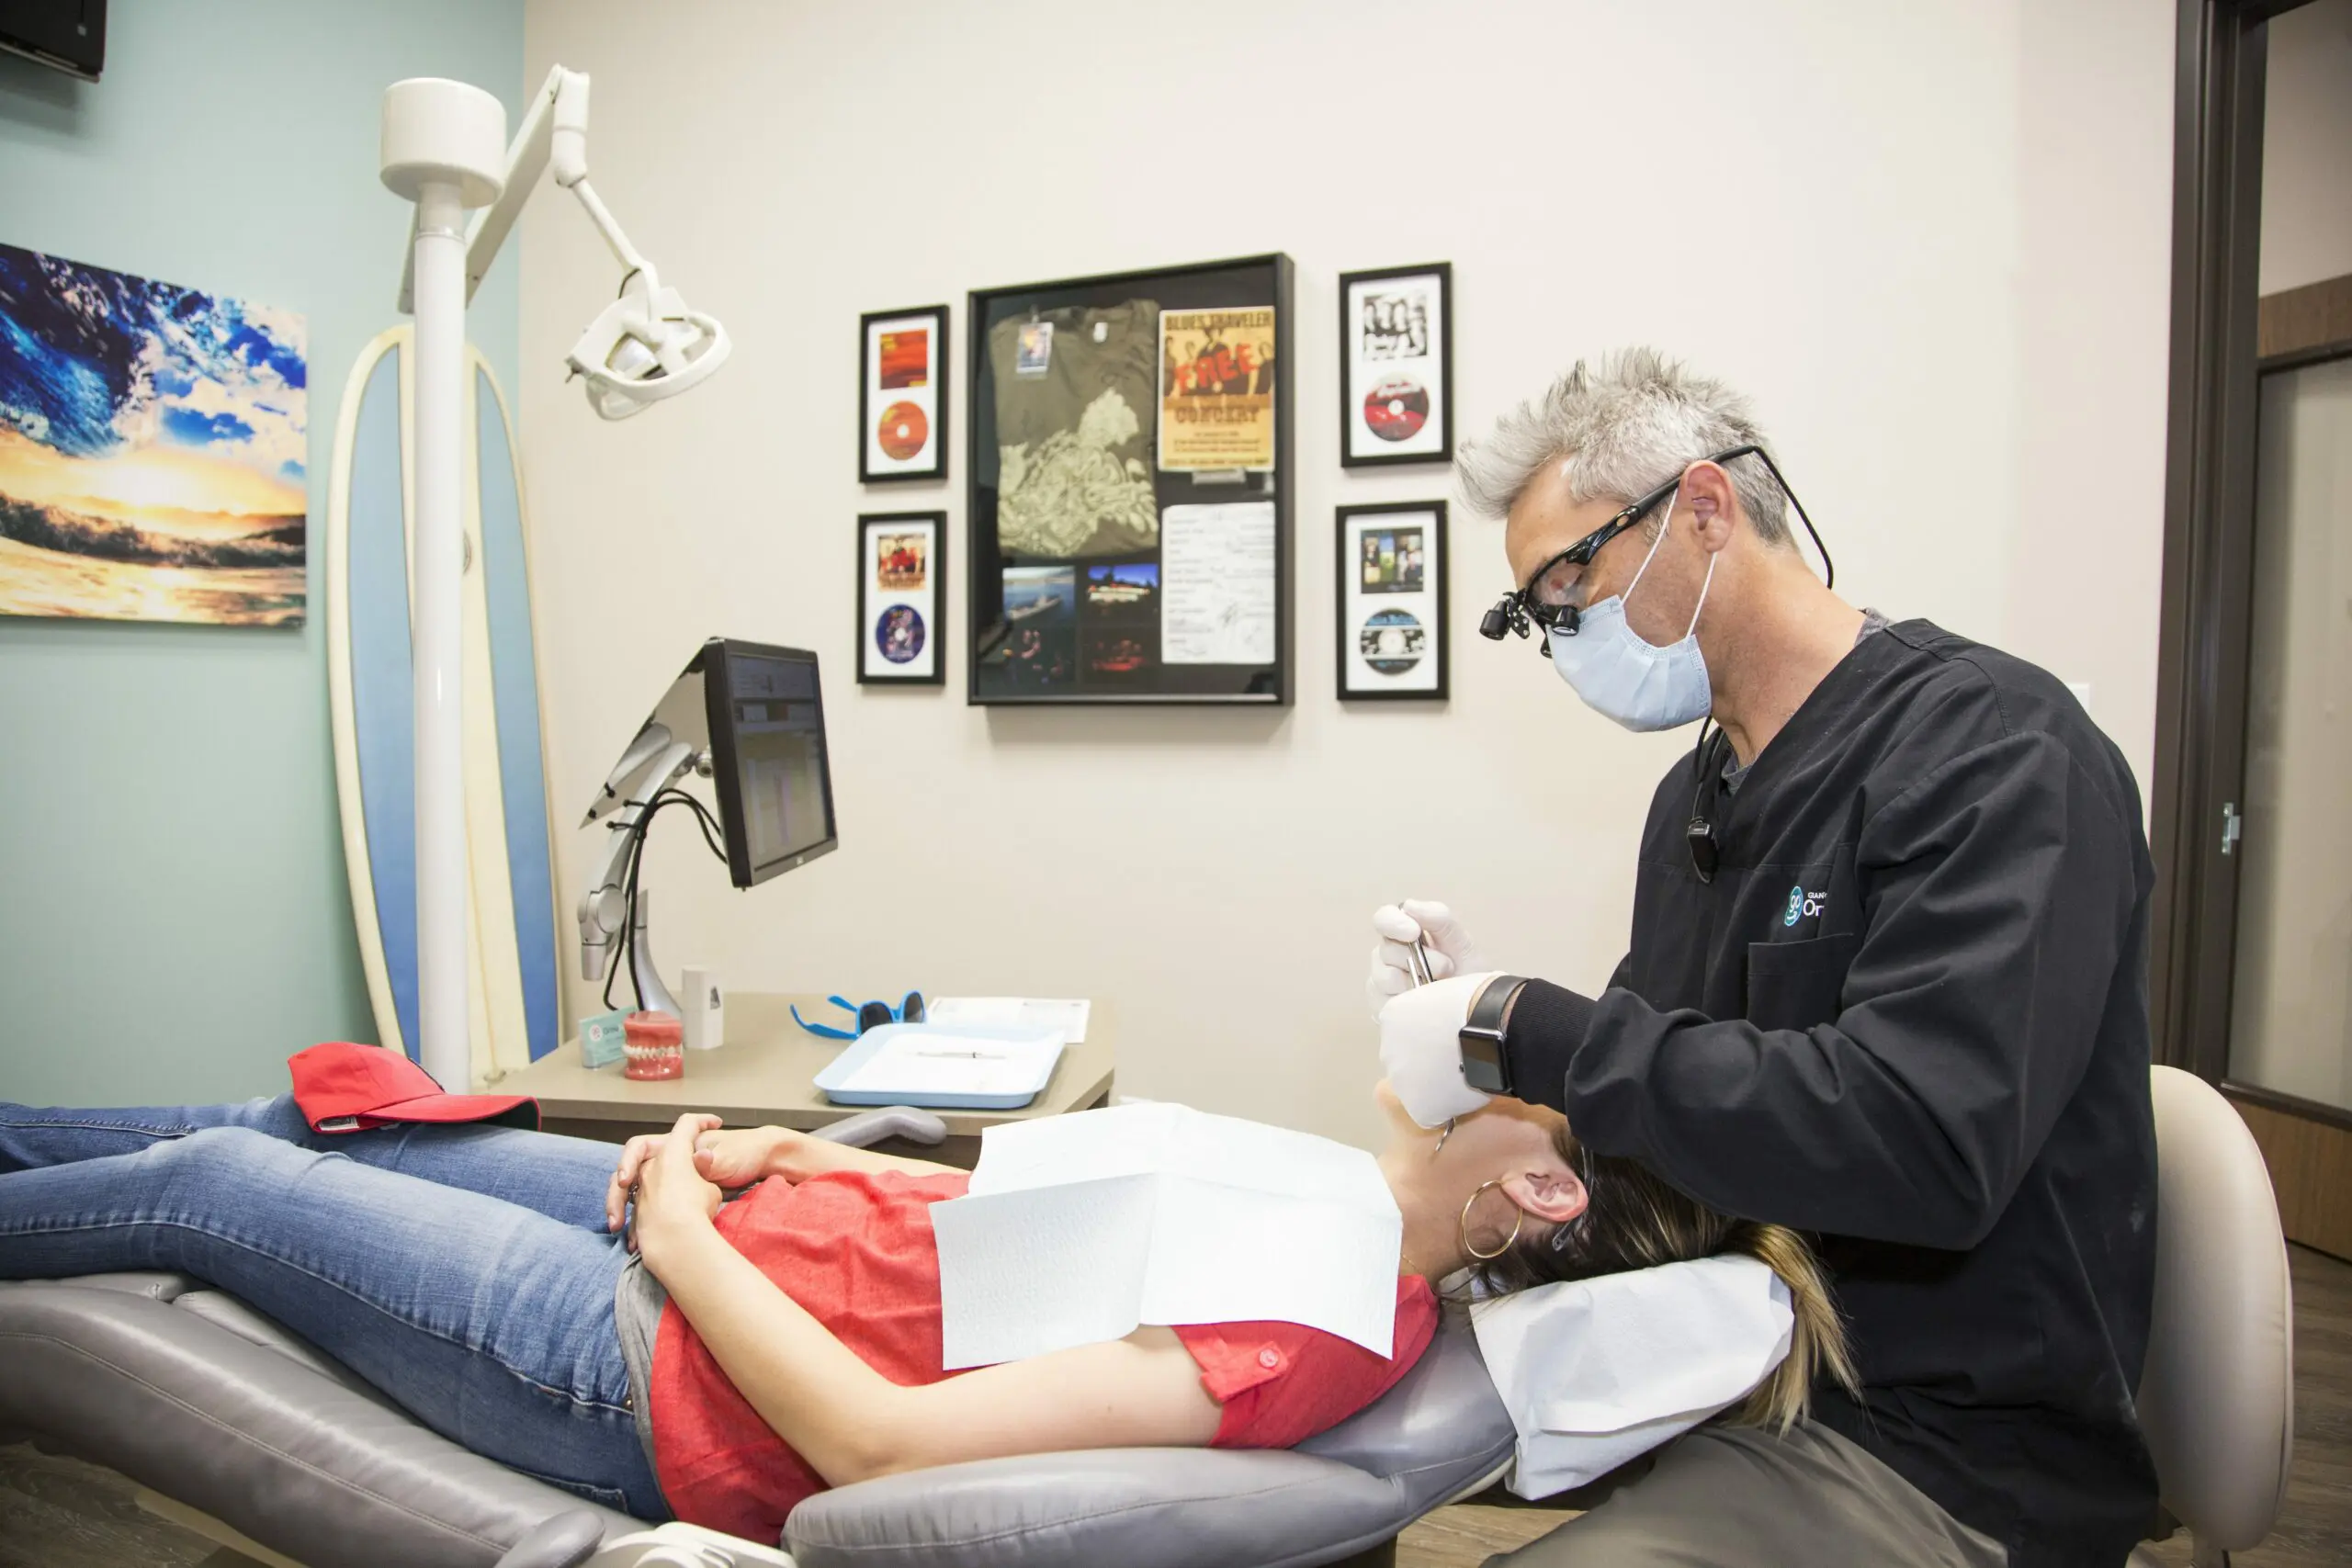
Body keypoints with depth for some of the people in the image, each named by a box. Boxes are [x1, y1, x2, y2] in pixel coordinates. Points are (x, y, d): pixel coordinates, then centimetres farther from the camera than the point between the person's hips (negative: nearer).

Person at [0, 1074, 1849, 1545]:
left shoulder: (1322, 1331, -28)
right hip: (719, 1233, 7)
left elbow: (875, 1438, -30)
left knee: (206, 1187, 11)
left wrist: (686, 1240, -18)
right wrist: (784, 1153, 0)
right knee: (315, 1127, 23)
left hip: (648, 1375, -7)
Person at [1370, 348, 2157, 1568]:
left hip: (1945, 1437, -7)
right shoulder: (1694, 792, 7)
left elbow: (1922, 1143, -30)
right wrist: (1487, 1011, -7)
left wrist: (1518, 1034, -26)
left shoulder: (1994, 748, -17)